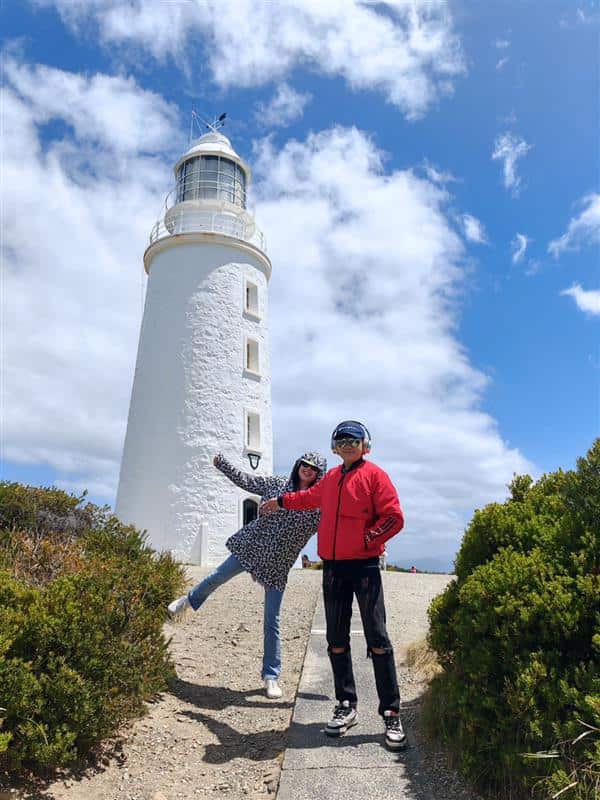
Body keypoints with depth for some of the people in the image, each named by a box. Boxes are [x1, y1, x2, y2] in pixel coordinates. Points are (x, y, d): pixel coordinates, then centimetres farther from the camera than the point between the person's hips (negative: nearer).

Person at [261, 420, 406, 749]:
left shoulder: (374, 475, -4)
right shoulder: (331, 478, 15)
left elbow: (394, 518, -9)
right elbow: (312, 496, 35)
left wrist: (366, 540, -13)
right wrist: (281, 501, 44)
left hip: (365, 566, -5)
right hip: (333, 567, 6)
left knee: (377, 638, -4)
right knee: (336, 640, 10)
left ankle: (391, 713, 7)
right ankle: (346, 706, 24)